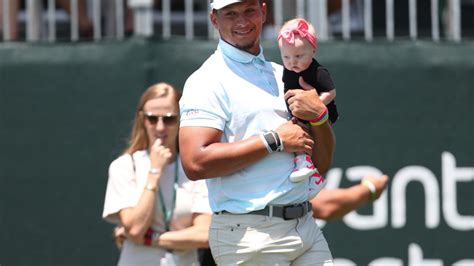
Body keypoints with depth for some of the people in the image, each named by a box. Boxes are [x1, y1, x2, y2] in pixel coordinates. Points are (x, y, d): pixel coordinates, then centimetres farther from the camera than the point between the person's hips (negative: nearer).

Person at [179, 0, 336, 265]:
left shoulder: (282, 76, 18)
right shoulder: (208, 81, -4)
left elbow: (321, 164, 18)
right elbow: (195, 163, -19)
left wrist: (319, 116, -3)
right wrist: (275, 140, -13)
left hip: (306, 226, 7)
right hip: (248, 233, -7)